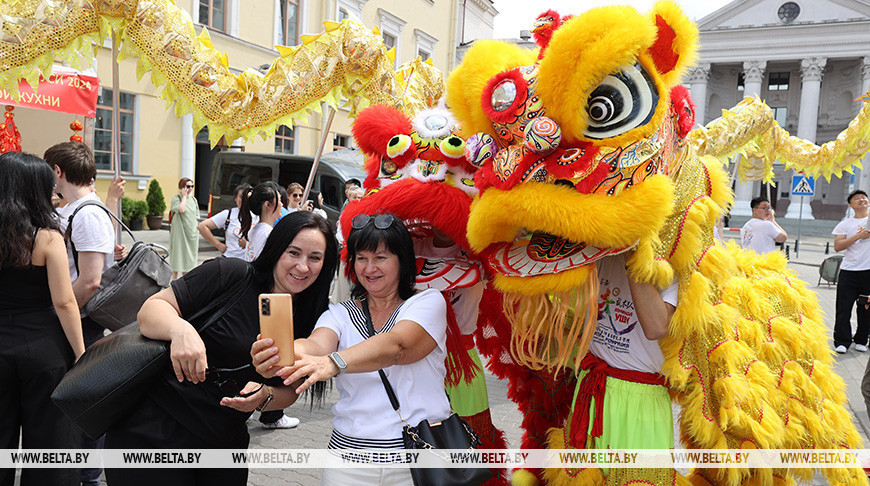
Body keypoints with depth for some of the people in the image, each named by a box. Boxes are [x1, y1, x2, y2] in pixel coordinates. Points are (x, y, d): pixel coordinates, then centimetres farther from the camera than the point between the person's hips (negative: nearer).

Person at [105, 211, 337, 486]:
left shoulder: (307, 320, 1)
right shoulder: (230, 275, -15)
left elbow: (290, 391, 7)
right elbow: (150, 310, -15)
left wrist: (265, 396, -16)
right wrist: (181, 330, -36)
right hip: (155, 431, -5)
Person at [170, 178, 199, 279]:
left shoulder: (193, 199, 11)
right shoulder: (176, 198, -5)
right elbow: (181, 210, -24)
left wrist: (197, 232, 11)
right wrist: (184, 196, -14)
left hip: (191, 232, 5)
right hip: (179, 232, -5)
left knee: (189, 255, 8)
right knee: (177, 253, -1)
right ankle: (174, 279, 8)